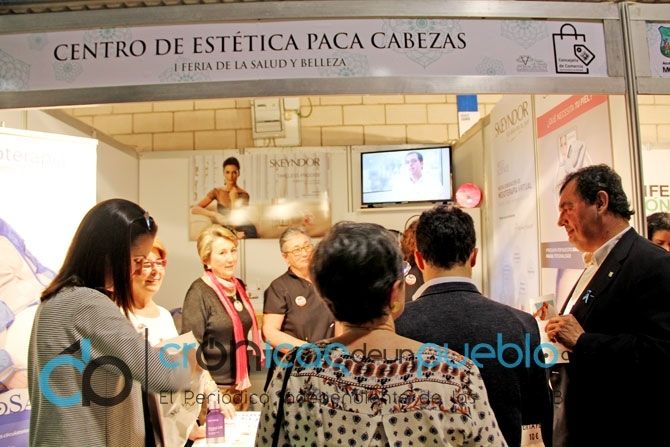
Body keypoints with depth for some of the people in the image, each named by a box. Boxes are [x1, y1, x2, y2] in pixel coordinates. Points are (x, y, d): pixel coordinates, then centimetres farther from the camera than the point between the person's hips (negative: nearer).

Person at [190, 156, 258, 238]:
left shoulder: (244, 195, 2)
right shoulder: (217, 192, 4)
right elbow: (194, 209, -5)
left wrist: (233, 198, -9)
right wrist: (215, 214, -17)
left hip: (238, 230, -1)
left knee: (251, 228, -34)